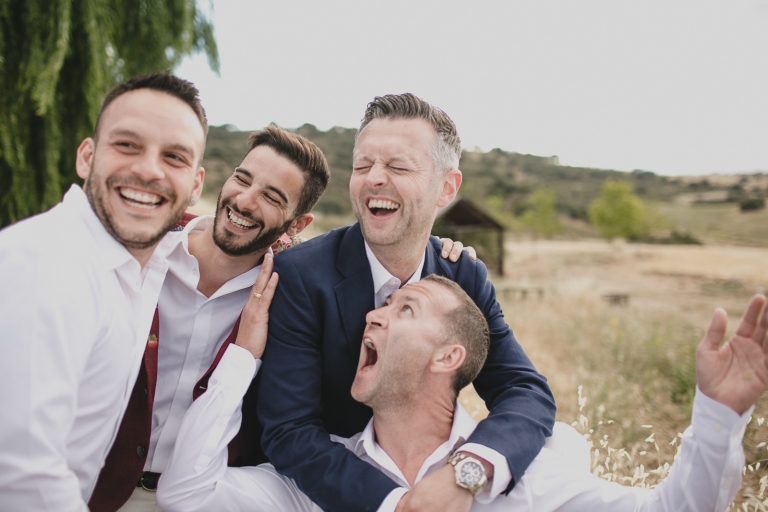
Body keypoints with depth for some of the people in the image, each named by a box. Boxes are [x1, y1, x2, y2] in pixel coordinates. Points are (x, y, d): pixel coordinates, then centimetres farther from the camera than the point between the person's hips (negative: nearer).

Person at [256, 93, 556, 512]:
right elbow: (289, 431, -18)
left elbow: (528, 392, -11)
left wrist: (468, 473, -30)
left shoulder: (467, 278, -5)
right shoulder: (299, 275, -16)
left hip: (429, 475, 2)